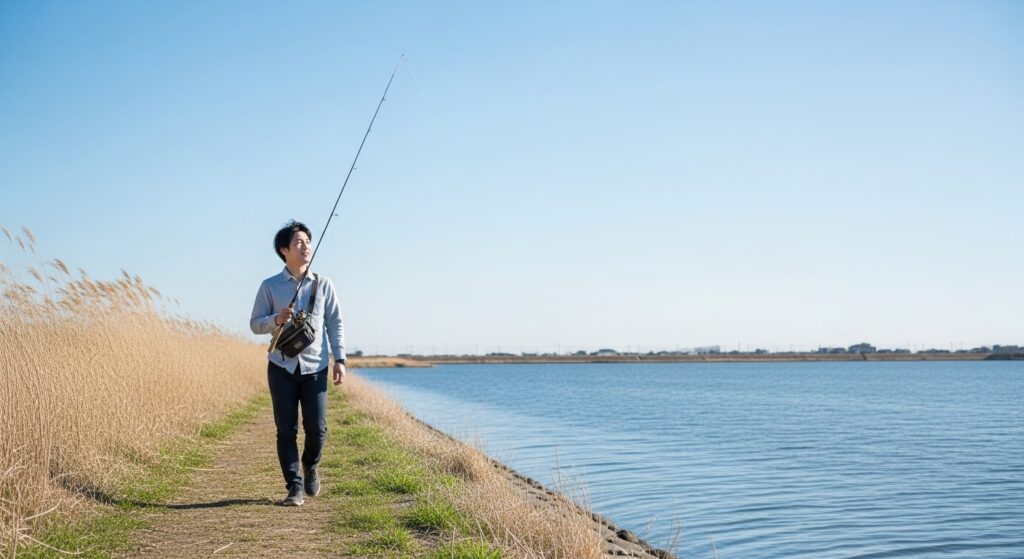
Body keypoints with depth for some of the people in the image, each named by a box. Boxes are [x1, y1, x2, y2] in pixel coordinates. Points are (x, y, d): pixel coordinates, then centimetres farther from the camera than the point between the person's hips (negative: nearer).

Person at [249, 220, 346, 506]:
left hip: (315, 367, 1)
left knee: (317, 428, -3)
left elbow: (335, 324, 7)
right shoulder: (270, 286, 5)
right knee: (286, 430, -1)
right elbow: (255, 324, 7)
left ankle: (310, 468, 27)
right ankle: (294, 487, 8)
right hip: (282, 367, 0)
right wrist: (276, 319, -14)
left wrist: (340, 359, -2)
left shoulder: (323, 284, 7)